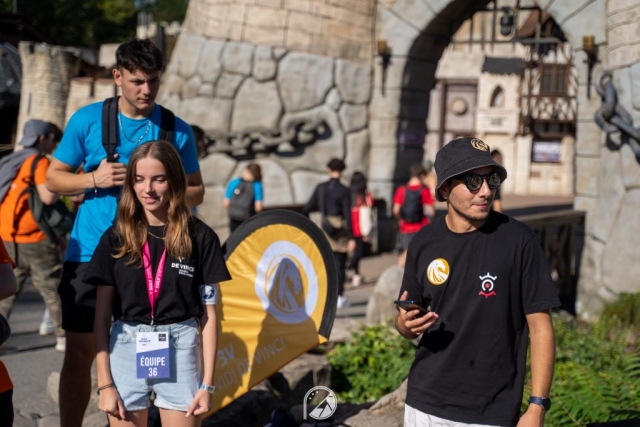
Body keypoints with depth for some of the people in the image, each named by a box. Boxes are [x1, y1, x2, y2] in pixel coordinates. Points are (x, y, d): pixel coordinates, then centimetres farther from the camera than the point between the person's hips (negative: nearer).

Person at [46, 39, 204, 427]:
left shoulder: (177, 130, 2)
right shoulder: (88, 120, 0)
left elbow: (196, 191, 9)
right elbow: (54, 178, 6)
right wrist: (94, 179, -13)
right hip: (90, 254, 0)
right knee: (80, 352, 3)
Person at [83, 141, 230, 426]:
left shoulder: (200, 237, -1)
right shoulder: (116, 238, 1)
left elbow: (209, 314, 1)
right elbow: (101, 316, 2)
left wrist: (207, 383, -3)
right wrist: (105, 383, -3)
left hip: (180, 352, -1)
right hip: (126, 352, 1)